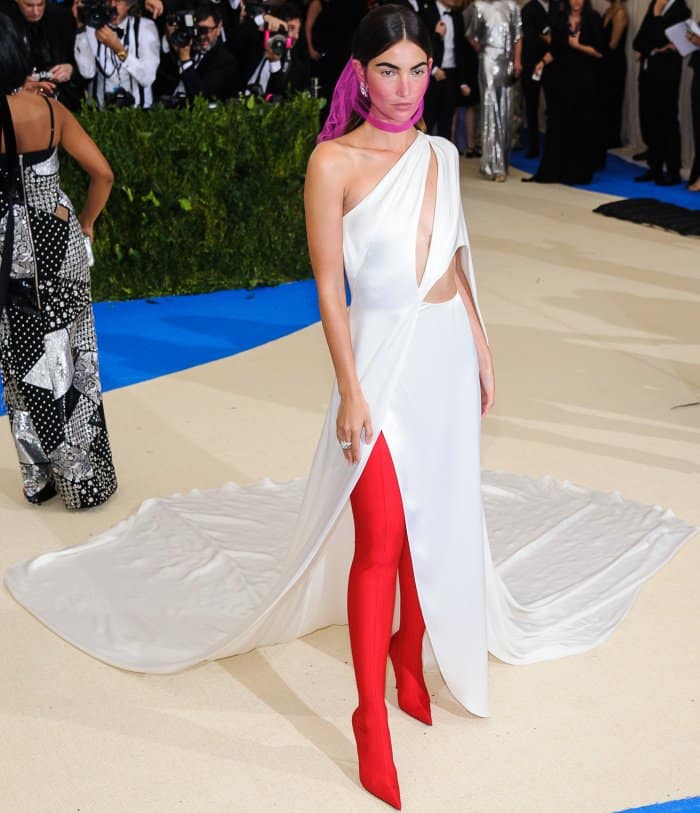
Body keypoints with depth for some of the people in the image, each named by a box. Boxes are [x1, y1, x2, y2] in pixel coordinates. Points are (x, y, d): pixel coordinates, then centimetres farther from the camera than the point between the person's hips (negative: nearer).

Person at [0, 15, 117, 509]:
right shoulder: (49, 109, -6)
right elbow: (102, 173, -4)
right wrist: (85, 224, 9)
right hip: (59, 244, 2)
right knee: (71, 356, 11)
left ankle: (42, 477, 21)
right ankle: (85, 478, 20)